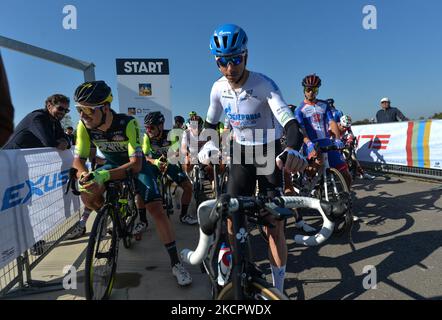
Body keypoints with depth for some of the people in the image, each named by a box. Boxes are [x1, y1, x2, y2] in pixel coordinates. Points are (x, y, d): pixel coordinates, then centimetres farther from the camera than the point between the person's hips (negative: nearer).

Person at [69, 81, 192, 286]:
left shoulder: (127, 123, -33)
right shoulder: (84, 127, -20)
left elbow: (135, 164, -35)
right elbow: (78, 158, -14)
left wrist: (104, 176, -48)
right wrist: (83, 174, -37)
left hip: (136, 164, -4)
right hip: (112, 164, 4)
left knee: (156, 209, -19)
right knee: (88, 197, -21)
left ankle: (176, 263, -8)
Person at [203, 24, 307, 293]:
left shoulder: (264, 85, -21)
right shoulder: (219, 88, -6)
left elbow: (289, 120, -34)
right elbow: (211, 122, 8)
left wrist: (293, 149, -55)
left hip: (270, 153, -4)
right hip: (242, 153, 4)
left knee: (274, 225, -5)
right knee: (232, 220, 1)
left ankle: (278, 288, 13)